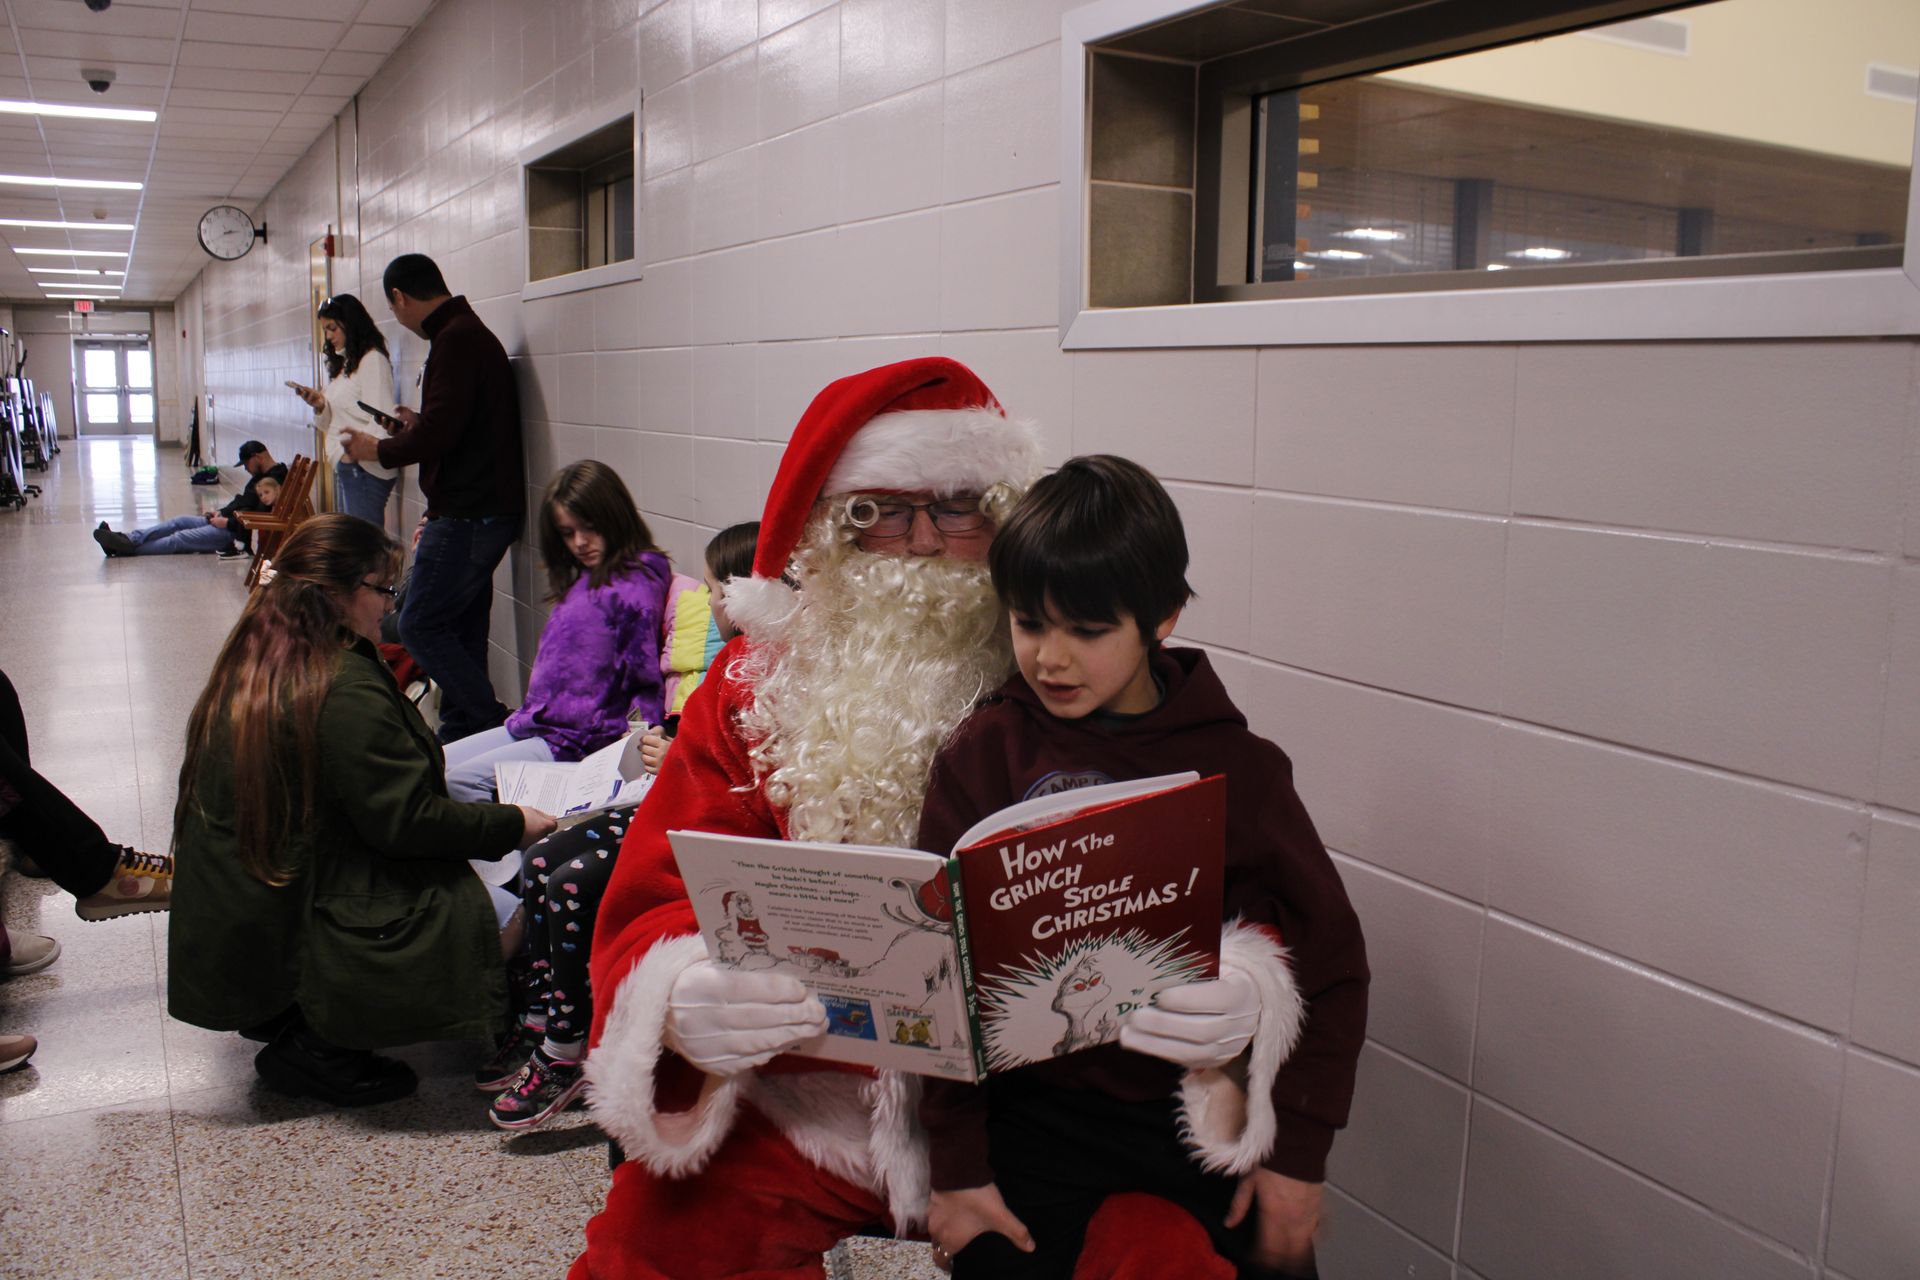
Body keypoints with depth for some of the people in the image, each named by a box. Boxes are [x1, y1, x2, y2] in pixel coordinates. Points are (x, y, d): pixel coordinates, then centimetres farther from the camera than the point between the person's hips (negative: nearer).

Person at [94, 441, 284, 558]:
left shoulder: (275, 481, -20)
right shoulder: (260, 476, 15)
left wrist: (227, 522, -19)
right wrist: (222, 513, 10)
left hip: (235, 534, -10)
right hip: (226, 522, 10)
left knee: (179, 539, -10)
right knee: (179, 522, 3)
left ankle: (128, 549, -6)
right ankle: (127, 539, -3)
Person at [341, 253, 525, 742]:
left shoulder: (455, 339, -14)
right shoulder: (470, 332, 18)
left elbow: (439, 434, -21)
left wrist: (379, 450, -5)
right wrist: (416, 424, 32)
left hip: (467, 515, -10)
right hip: (480, 513, 10)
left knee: (420, 626, -7)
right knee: (462, 630, 12)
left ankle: (494, 728, -4)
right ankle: (461, 732, 18)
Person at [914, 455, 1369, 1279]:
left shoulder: (1236, 766, -4)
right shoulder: (983, 755, -4)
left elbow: (1332, 959, 1)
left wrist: (1299, 1152, -2)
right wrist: (956, 1164, -5)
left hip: (1205, 1118, 1)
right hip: (1035, 1115, 0)